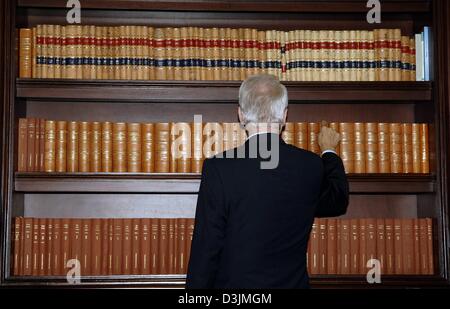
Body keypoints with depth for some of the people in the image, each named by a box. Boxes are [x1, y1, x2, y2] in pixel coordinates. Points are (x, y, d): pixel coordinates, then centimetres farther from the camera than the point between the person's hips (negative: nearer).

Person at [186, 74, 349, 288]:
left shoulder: (219, 168, -17)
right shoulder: (311, 166, -6)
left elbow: (205, 249, -14)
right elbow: (338, 203, 16)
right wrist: (329, 151, 30)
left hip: (235, 282, -2)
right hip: (292, 283, 3)